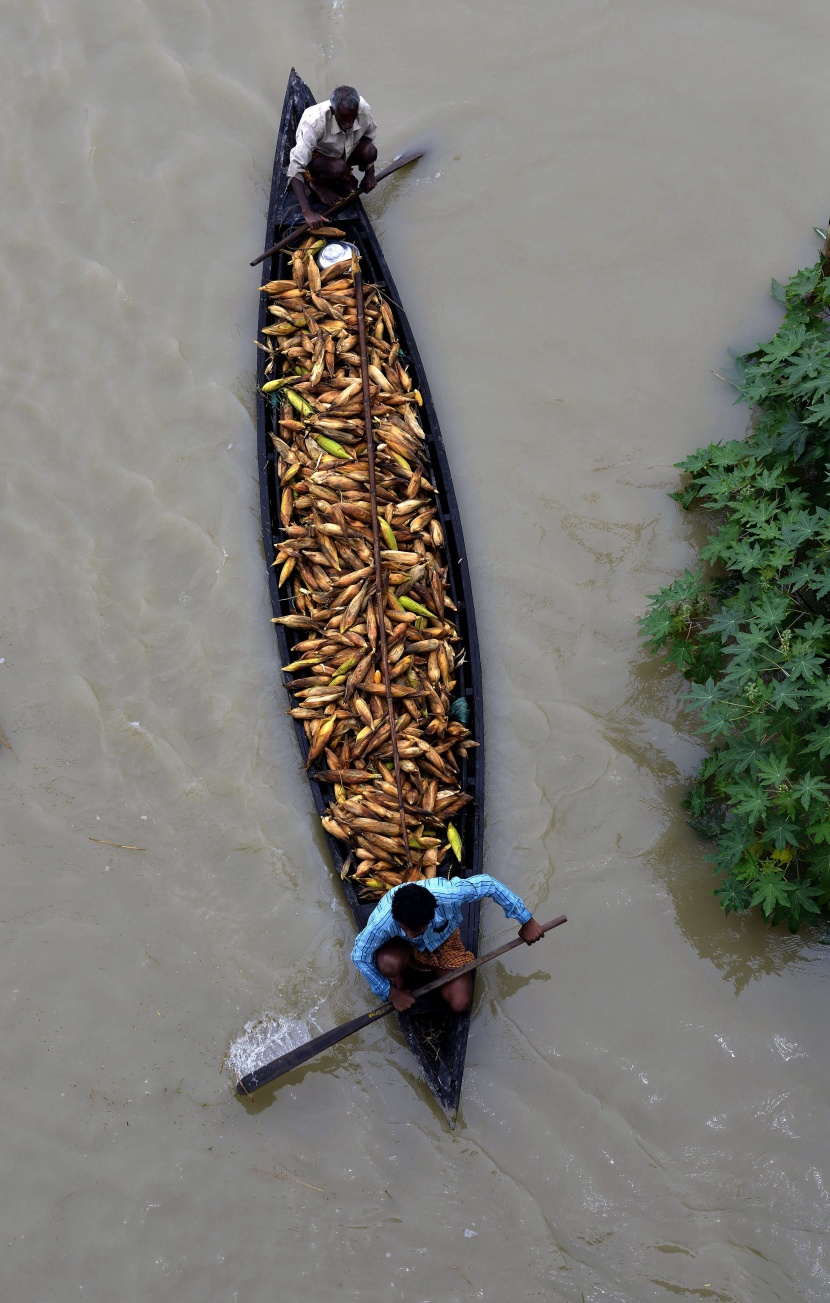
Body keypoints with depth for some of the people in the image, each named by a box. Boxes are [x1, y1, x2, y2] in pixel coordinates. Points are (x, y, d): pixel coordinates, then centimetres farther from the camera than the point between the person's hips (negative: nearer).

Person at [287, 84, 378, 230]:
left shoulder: (363, 110, -26)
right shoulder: (314, 122, -39)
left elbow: (369, 136, -1)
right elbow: (295, 169, -42)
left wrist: (369, 173, -10)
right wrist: (308, 212, -50)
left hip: (345, 152, 4)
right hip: (316, 156, -4)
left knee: (369, 152, -27)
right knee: (338, 168, -37)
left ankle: (344, 177, 5)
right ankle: (319, 183, -1)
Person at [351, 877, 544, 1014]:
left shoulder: (447, 894, -42)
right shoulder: (381, 921, -41)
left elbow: (488, 884, -27)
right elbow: (360, 956, -23)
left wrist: (527, 921, -20)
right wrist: (391, 993, -16)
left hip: (443, 942, 2)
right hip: (404, 947, -1)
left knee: (460, 1004, -14)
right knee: (389, 962, -37)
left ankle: (425, 969, 15)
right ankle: (399, 986, 0)